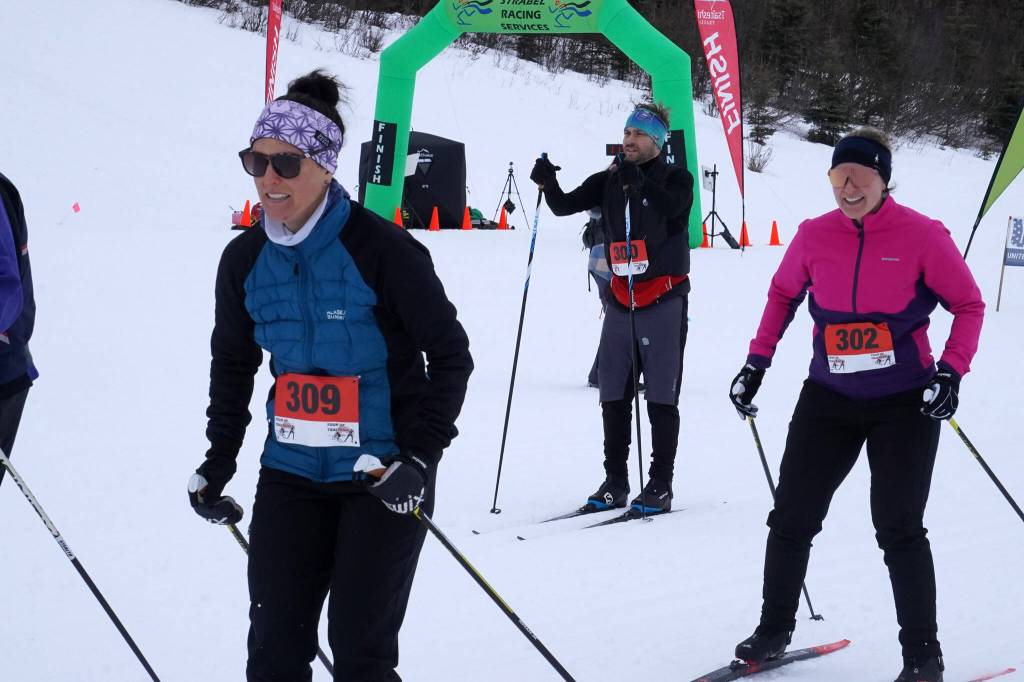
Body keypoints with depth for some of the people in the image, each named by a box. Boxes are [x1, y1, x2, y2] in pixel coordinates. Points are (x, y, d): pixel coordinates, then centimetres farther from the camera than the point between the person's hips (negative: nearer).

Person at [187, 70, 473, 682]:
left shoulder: (381, 250, -15)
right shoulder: (246, 260, 1)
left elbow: (451, 355, -9)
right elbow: (233, 364, 17)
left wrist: (420, 457, -16)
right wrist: (218, 461, 13)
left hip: (382, 475, -5)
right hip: (292, 471, 5)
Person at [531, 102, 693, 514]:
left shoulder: (676, 179, -4)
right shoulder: (609, 181, 10)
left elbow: (671, 208, -25)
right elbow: (565, 206, 3)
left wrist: (639, 183, -40)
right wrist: (548, 183, -16)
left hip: (664, 299, -5)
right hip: (621, 300, 5)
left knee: (661, 396, -2)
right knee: (613, 395, 6)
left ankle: (660, 486, 1)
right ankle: (615, 483, 13)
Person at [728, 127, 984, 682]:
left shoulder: (922, 236, -11)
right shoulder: (814, 236, -2)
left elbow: (969, 305, -2)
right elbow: (783, 294, 16)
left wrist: (951, 371, -14)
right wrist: (756, 363, 9)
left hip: (905, 403, -3)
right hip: (829, 398, 4)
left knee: (898, 529, -7)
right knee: (791, 518, 6)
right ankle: (774, 629, 25)